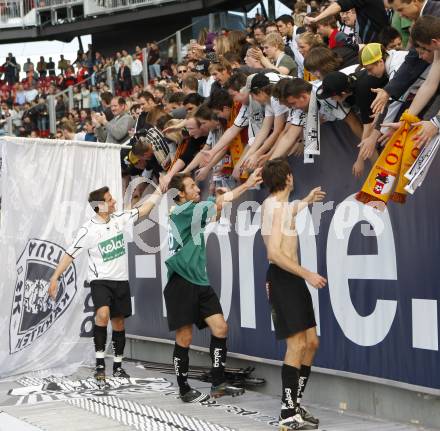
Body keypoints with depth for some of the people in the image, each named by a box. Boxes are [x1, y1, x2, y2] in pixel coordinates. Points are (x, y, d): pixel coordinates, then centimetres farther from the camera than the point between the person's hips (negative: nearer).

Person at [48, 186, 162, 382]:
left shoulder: (120, 218, -2)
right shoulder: (88, 231, -14)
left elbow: (144, 208, 6)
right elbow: (70, 255, -10)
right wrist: (55, 278, -14)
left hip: (121, 280, 5)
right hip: (100, 281, -5)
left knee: (119, 322, 10)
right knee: (103, 314, -29)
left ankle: (118, 366, 22)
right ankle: (100, 362, -21)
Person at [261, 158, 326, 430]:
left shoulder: (276, 204, 17)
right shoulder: (276, 207, -13)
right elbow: (274, 253, -22)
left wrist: (307, 201, 55)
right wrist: (307, 274, -22)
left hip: (293, 278, 10)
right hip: (282, 278, -10)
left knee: (311, 343, 9)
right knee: (296, 345, -14)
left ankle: (295, 404, 16)